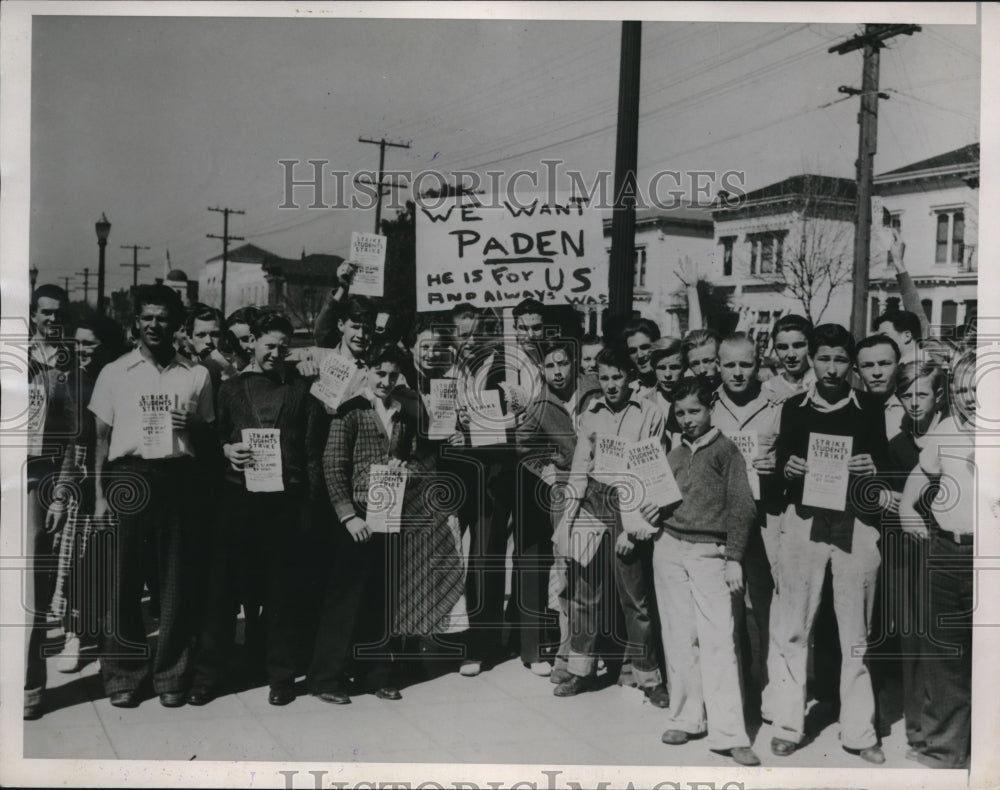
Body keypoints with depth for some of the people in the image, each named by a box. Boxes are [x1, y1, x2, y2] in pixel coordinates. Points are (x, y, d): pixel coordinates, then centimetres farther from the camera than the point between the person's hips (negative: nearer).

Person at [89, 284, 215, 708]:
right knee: (124, 580, 1)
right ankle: (124, 675, 13)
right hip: (127, 478, -1)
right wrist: (100, 496, 2)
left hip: (177, 479, 1)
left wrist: (192, 425, -7)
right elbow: (101, 438, 8)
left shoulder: (196, 375, 10)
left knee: (176, 581, 2)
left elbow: (210, 434, 15)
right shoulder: (114, 373, 8)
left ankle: (170, 675, 13)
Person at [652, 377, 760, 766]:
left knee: (717, 640, -8)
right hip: (669, 548, 4)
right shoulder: (672, 454, 14)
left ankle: (728, 733, -6)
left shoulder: (725, 449, 2)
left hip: (710, 553, -4)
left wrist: (734, 559, -8)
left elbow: (741, 507, -3)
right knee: (679, 637, 6)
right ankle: (685, 718, 16)